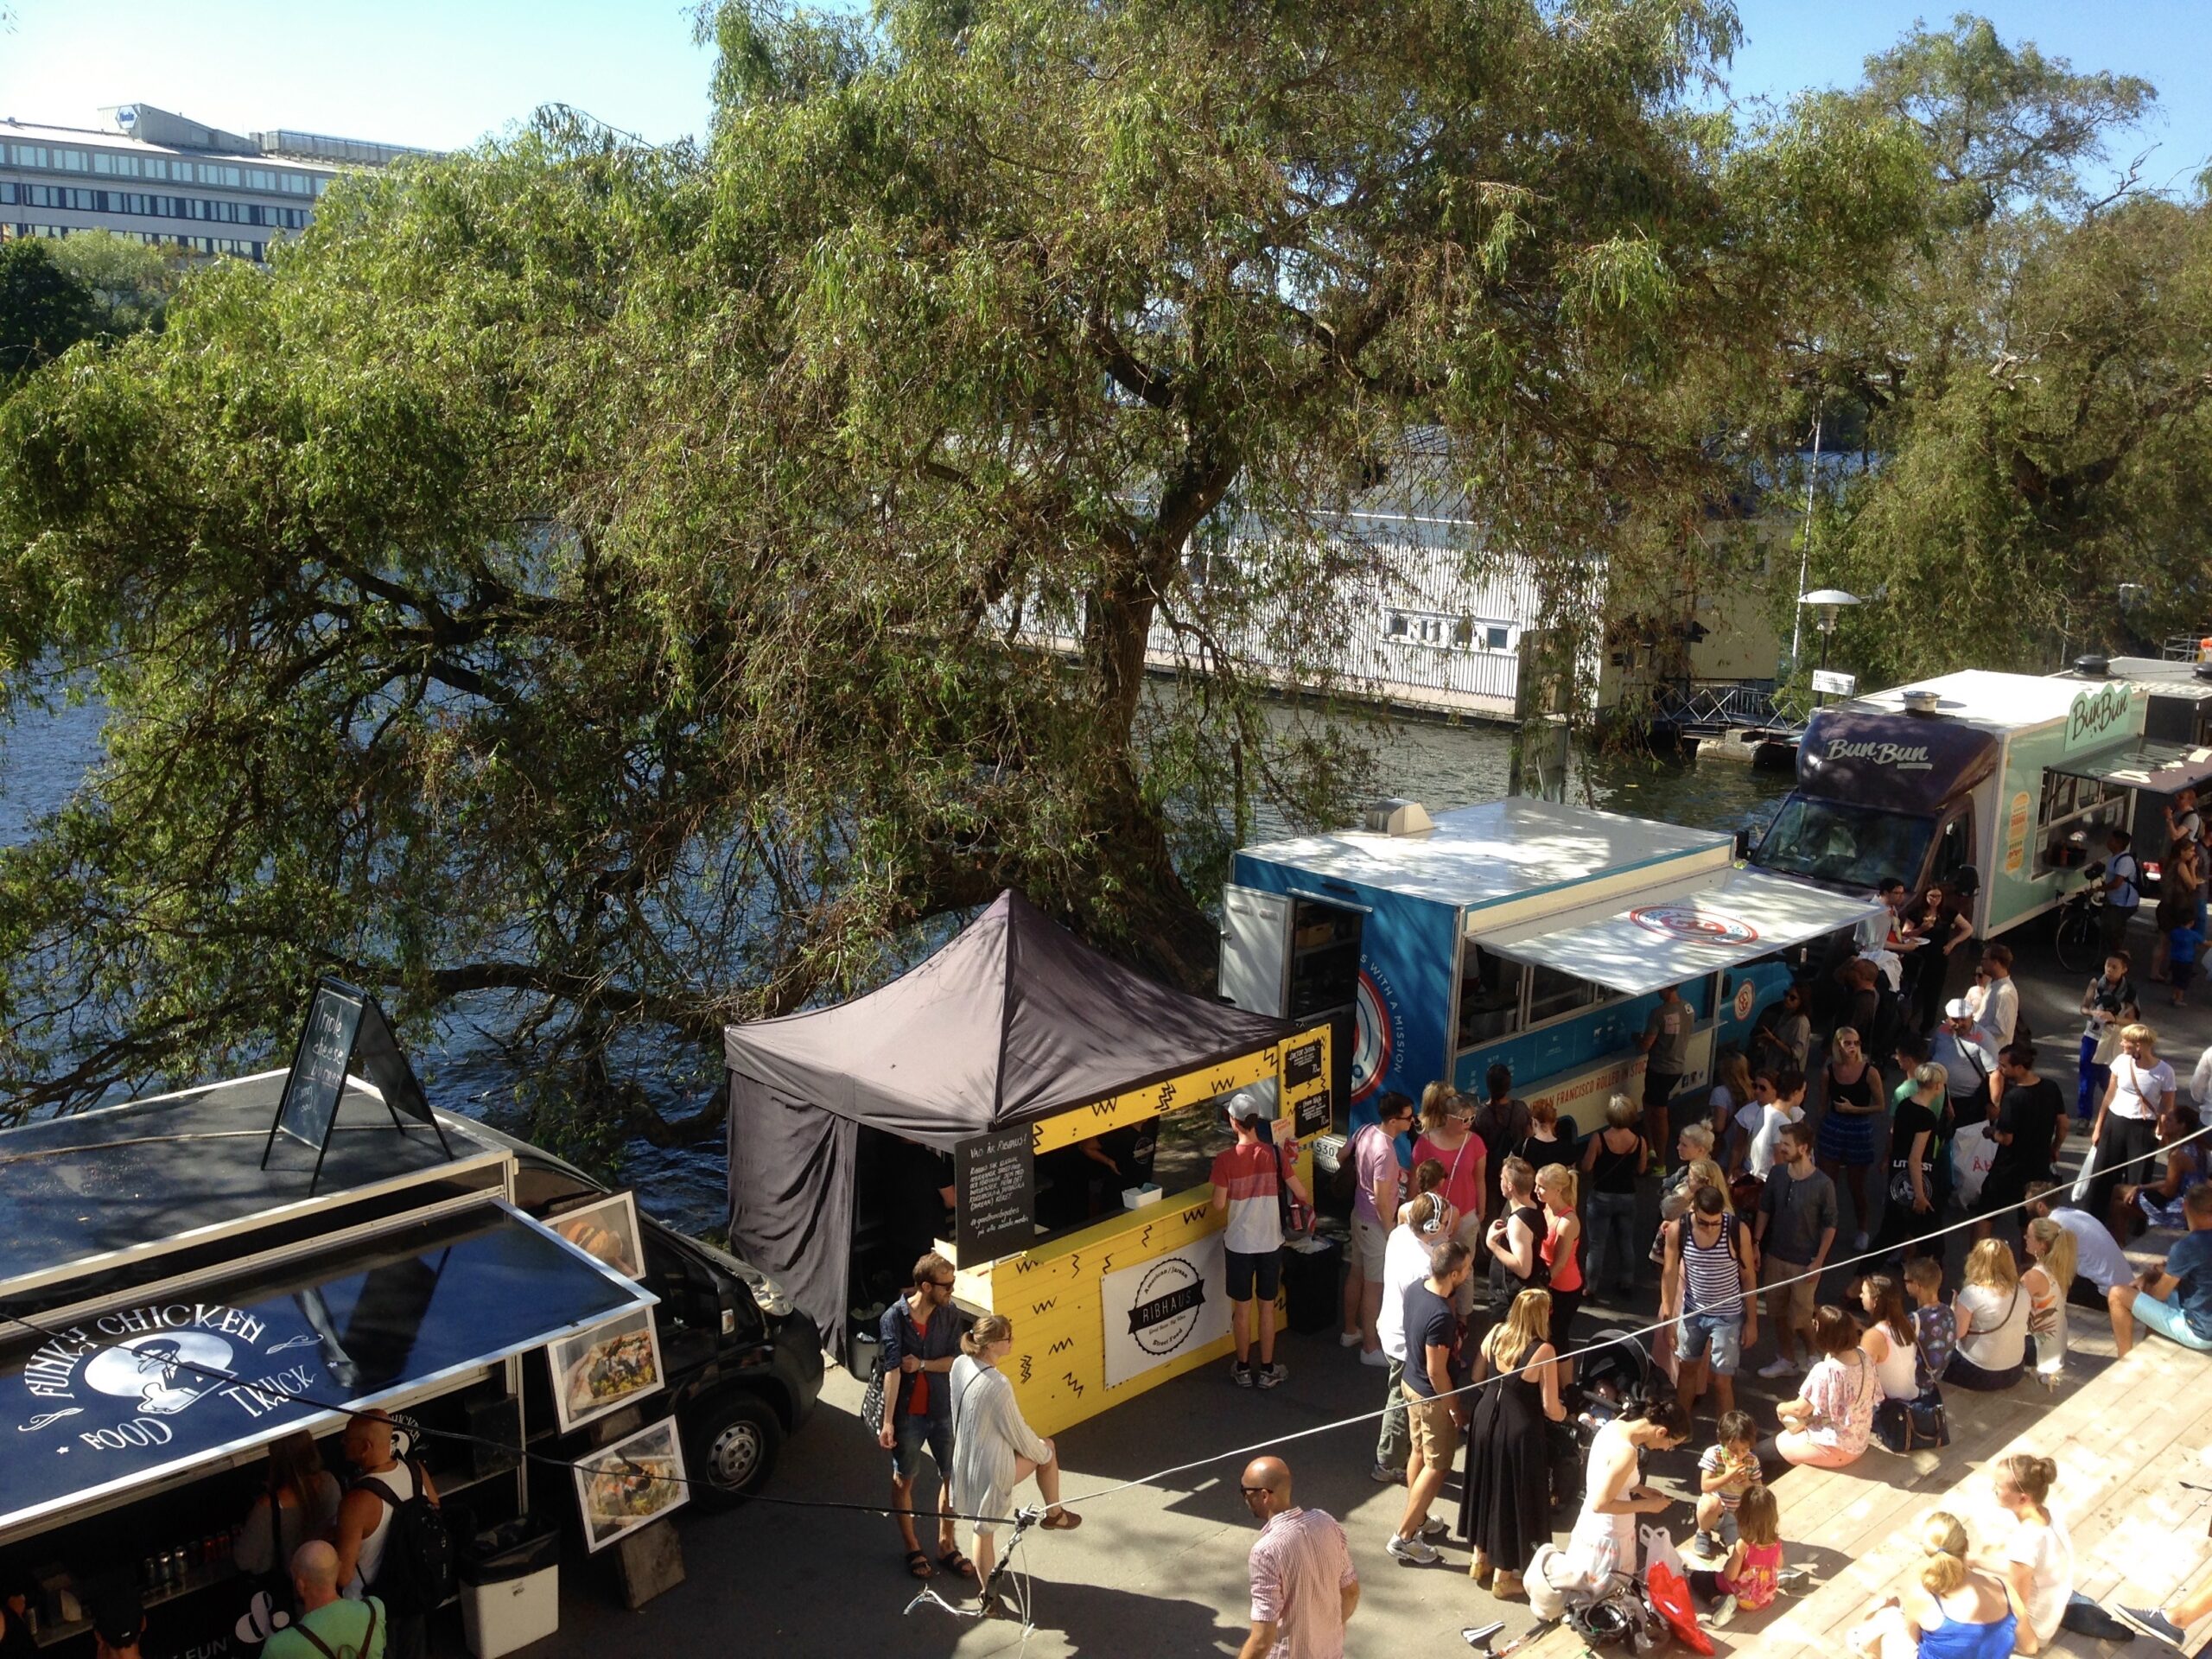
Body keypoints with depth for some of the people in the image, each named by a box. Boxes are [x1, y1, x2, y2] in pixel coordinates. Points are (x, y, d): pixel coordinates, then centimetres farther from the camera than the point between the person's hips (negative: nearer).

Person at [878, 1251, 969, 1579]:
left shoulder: (949, 1315, -6)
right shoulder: (894, 1318, -19)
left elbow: (956, 1360, -5)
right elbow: (892, 1371, -21)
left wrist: (922, 1364, -20)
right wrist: (888, 1422, -22)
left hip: (944, 1410, 4)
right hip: (908, 1414, -3)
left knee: (951, 1477, 12)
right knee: (904, 1481, 12)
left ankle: (946, 1545, 29)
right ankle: (912, 1549, 30)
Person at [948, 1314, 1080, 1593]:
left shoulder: (960, 1365, -6)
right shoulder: (998, 1384, -29)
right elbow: (1017, 1434, -15)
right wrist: (1044, 1453, 5)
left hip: (964, 1462, 7)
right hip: (994, 1468, -6)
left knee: (983, 1528, 26)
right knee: (1047, 1449, 19)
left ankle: (987, 1589, 37)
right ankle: (1054, 1514, 33)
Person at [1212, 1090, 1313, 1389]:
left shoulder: (1225, 1158, -16)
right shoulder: (1274, 1153, -10)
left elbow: (1218, 1206, -13)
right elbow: (1301, 1193, -3)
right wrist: (1310, 1204, 19)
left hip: (1239, 1243, -1)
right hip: (1270, 1242, 2)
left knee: (1241, 1308, 14)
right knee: (1267, 1307, 15)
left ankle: (1243, 1369, 25)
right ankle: (1267, 1370, 24)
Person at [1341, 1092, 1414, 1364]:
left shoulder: (1366, 1131, -5)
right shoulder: (1385, 1151, -31)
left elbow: (1344, 1157, 12)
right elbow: (1381, 1200, -27)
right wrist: (1392, 1233, -15)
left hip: (1359, 1214, 9)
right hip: (1375, 1222, -9)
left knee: (1356, 1274, 22)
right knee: (1375, 1286, 4)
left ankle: (1351, 1331, 38)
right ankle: (1371, 1349, 15)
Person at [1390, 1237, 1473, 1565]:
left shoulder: (1415, 1289, -8)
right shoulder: (1441, 1316, -35)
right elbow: (1437, 1372, -26)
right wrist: (1457, 1408, -14)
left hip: (1411, 1382, 8)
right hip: (1433, 1396, -8)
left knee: (1420, 1453, 24)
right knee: (1437, 1466, 7)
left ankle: (1417, 1520, 41)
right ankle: (1404, 1536, 14)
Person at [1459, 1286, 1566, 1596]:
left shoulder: (1496, 1333, -7)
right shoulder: (1544, 1350, -23)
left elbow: (1476, 1376, 5)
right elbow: (1550, 1409, -17)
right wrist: (1564, 1413, 5)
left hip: (1486, 1419, 6)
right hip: (1520, 1430, -6)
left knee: (1486, 1487, 23)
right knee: (1513, 1497, 12)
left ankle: (1480, 1559, 40)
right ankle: (1502, 1576, 25)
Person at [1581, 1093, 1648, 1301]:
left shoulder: (1599, 1139, -22)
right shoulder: (1640, 1142, -15)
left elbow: (1586, 1168, -14)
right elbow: (1641, 1171, -1)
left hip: (1601, 1196, -2)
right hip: (1627, 1197, 2)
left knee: (1597, 1244, 10)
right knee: (1626, 1242, 21)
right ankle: (1627, 1284, 32)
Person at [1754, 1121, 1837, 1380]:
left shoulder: (1823, 1185, -20)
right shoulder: (1777, 1174, -7)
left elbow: (1830, 1226, -12)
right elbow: (1765, 1210, 4)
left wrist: (1818, 1261, -12)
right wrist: (1756, 1244, 1)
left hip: (1804, 1262, -5)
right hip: (1775, 1256, 5)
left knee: (1800, 1317, 6)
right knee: (1778, 1313, 16)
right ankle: (1786, 1360, 34)